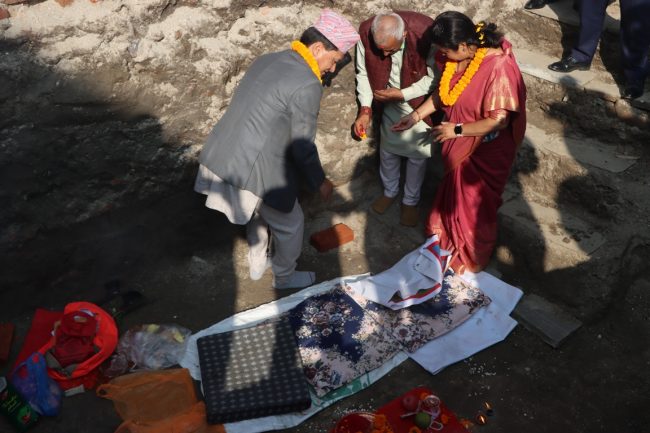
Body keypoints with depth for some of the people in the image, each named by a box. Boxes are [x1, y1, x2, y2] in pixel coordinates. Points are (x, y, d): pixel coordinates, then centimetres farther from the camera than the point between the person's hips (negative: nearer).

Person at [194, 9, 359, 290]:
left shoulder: (266, 60, 10)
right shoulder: (307, 85, -17)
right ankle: (284, 278, 39)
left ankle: (257, 264, 52)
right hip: (253, 172, -9)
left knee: (259, 212, 33)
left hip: (218, 159, 9)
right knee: (289, 225, 17)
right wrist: (320, 183, 4)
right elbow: (302, 147, -13)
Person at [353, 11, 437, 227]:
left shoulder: (426, 32, -34)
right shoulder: (366, 32, -24)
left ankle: (410, 201, 32)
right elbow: (363, 73, -10)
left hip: (419, 102, -3)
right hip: (390, 101, 3)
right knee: (387, 148, 16)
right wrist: (365, 109, -17)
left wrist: (402, 94, -28)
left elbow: (434, 78, -21)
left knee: (417, 153, 9)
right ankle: (389, 192, 42)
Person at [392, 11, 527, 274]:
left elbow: (499, 121, -29)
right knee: (454, 191, 25)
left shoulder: (497, 68, -33)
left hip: (486, 149, -7)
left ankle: (472, 257, 36)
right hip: (459, 143, 7)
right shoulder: (456, 57, -10)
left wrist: (456, 130, -24)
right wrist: (416, 115, 0)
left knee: (476, 203, 12)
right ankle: (449, 236, 51)